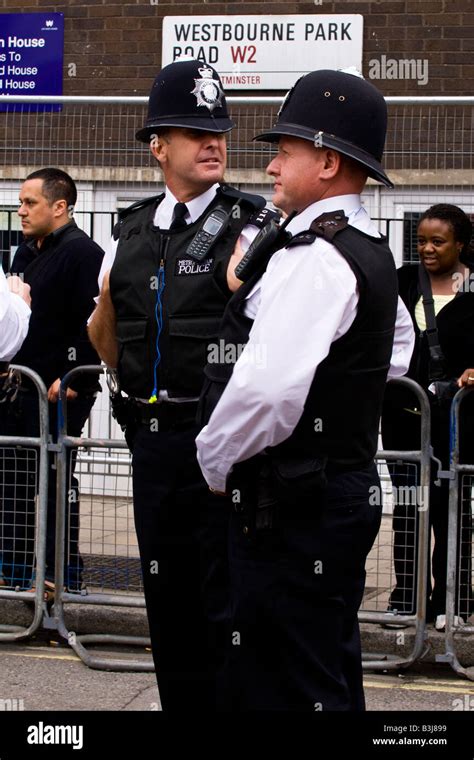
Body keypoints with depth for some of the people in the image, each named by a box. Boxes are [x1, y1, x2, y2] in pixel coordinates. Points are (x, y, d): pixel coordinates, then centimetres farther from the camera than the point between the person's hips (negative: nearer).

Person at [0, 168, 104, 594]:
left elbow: (93, 324, -19)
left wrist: (73, 380, -22)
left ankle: (63, 574, 2)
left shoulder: (82, 253, -11)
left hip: (59, 394, -9)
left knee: (55, 480, -5)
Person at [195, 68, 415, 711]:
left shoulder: (314, 258, -19)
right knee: (332, 676, 18)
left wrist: (216, 460, -12)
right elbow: (398, 345, 33)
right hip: (347, 484, 11)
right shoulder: (371, 253, 14)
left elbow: (267, 389, -28)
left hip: (294, 508, -11)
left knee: (289, 687, -6)